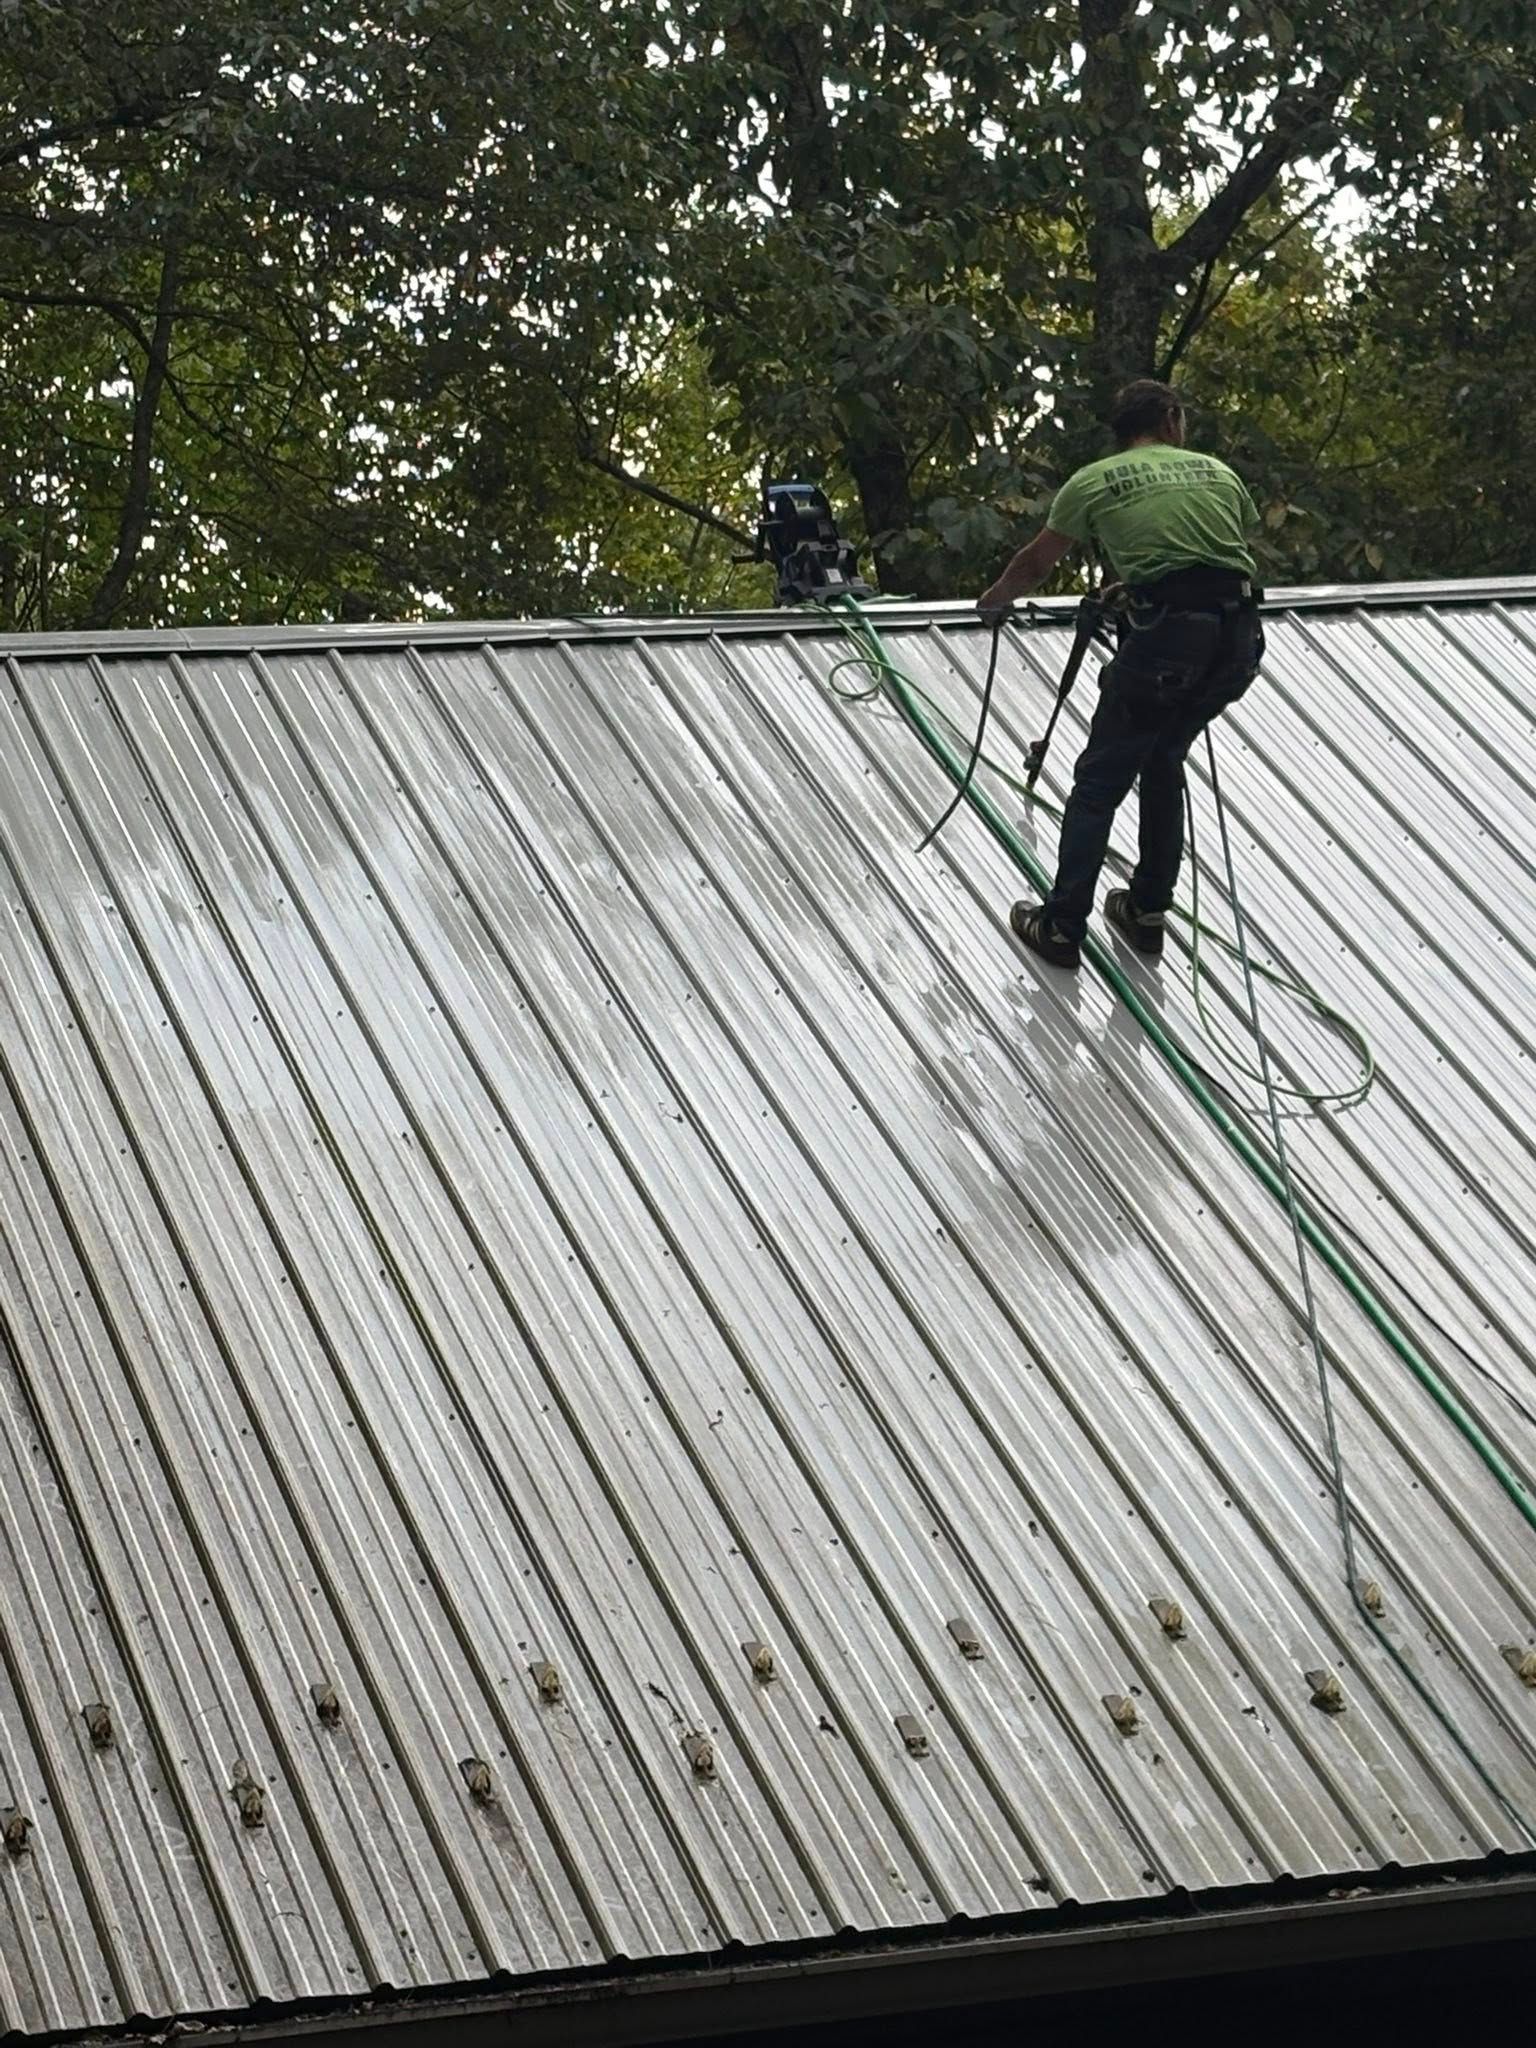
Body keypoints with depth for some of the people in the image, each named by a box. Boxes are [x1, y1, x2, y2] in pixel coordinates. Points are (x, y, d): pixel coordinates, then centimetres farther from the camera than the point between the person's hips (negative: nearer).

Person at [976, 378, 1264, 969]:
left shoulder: (1094, 482, 11)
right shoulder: (1217, 471, 20)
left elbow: (1034, 565, 22)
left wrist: (992, 602, 42)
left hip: (1167, 633, -4)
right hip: (1240, 642, 5)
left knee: (1099, 781, 6)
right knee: (1163, 764, 23)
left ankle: (1062, 927, 7)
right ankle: (1147, 913, 26)